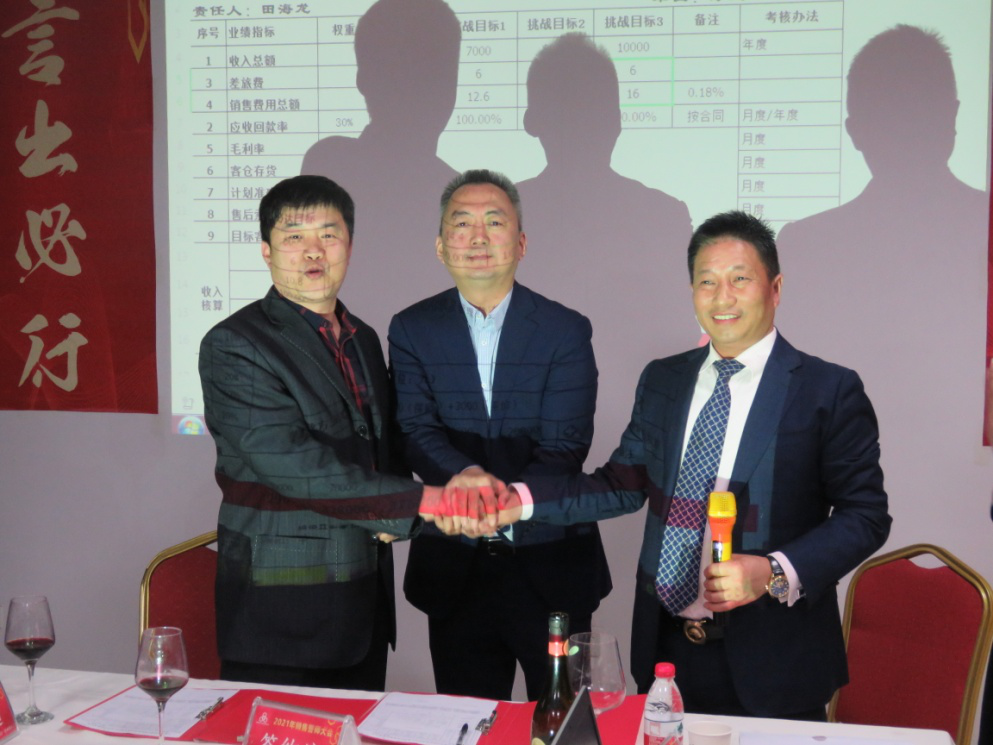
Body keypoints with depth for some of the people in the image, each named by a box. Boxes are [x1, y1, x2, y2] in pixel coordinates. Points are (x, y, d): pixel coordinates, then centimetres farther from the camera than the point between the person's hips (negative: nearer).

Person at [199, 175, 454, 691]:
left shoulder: (364, 340, 13)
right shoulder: (233, 347, -10)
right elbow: (293, 465, -20)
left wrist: (384, 514, -2)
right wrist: (416, 502, -18)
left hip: (366, 603, 7)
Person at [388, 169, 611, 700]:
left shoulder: (566, 331, -2)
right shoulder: (412, 330, 3)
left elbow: (563, 447, -10)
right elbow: (415, 430, -9)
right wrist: (463, 475, -30)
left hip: (550, 563, -1)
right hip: (454, 570, 1)